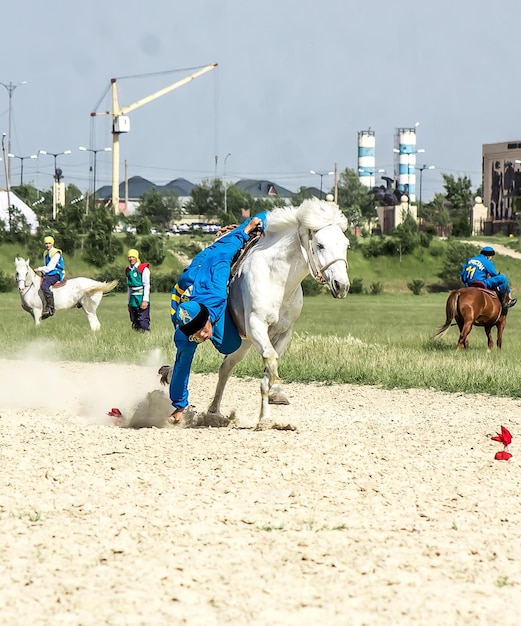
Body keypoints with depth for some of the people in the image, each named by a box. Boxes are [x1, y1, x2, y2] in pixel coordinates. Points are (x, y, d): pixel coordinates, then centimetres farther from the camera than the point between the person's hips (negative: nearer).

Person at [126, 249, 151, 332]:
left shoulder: (143, 269, -5)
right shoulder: (128, 270, 14)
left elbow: (147, 285, -8)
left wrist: (145, 300, -15)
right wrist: (128, 302, 20)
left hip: (141, 300, -7)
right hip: (133, 300, 7)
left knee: (143, 321, -13)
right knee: (134, 322, 7)